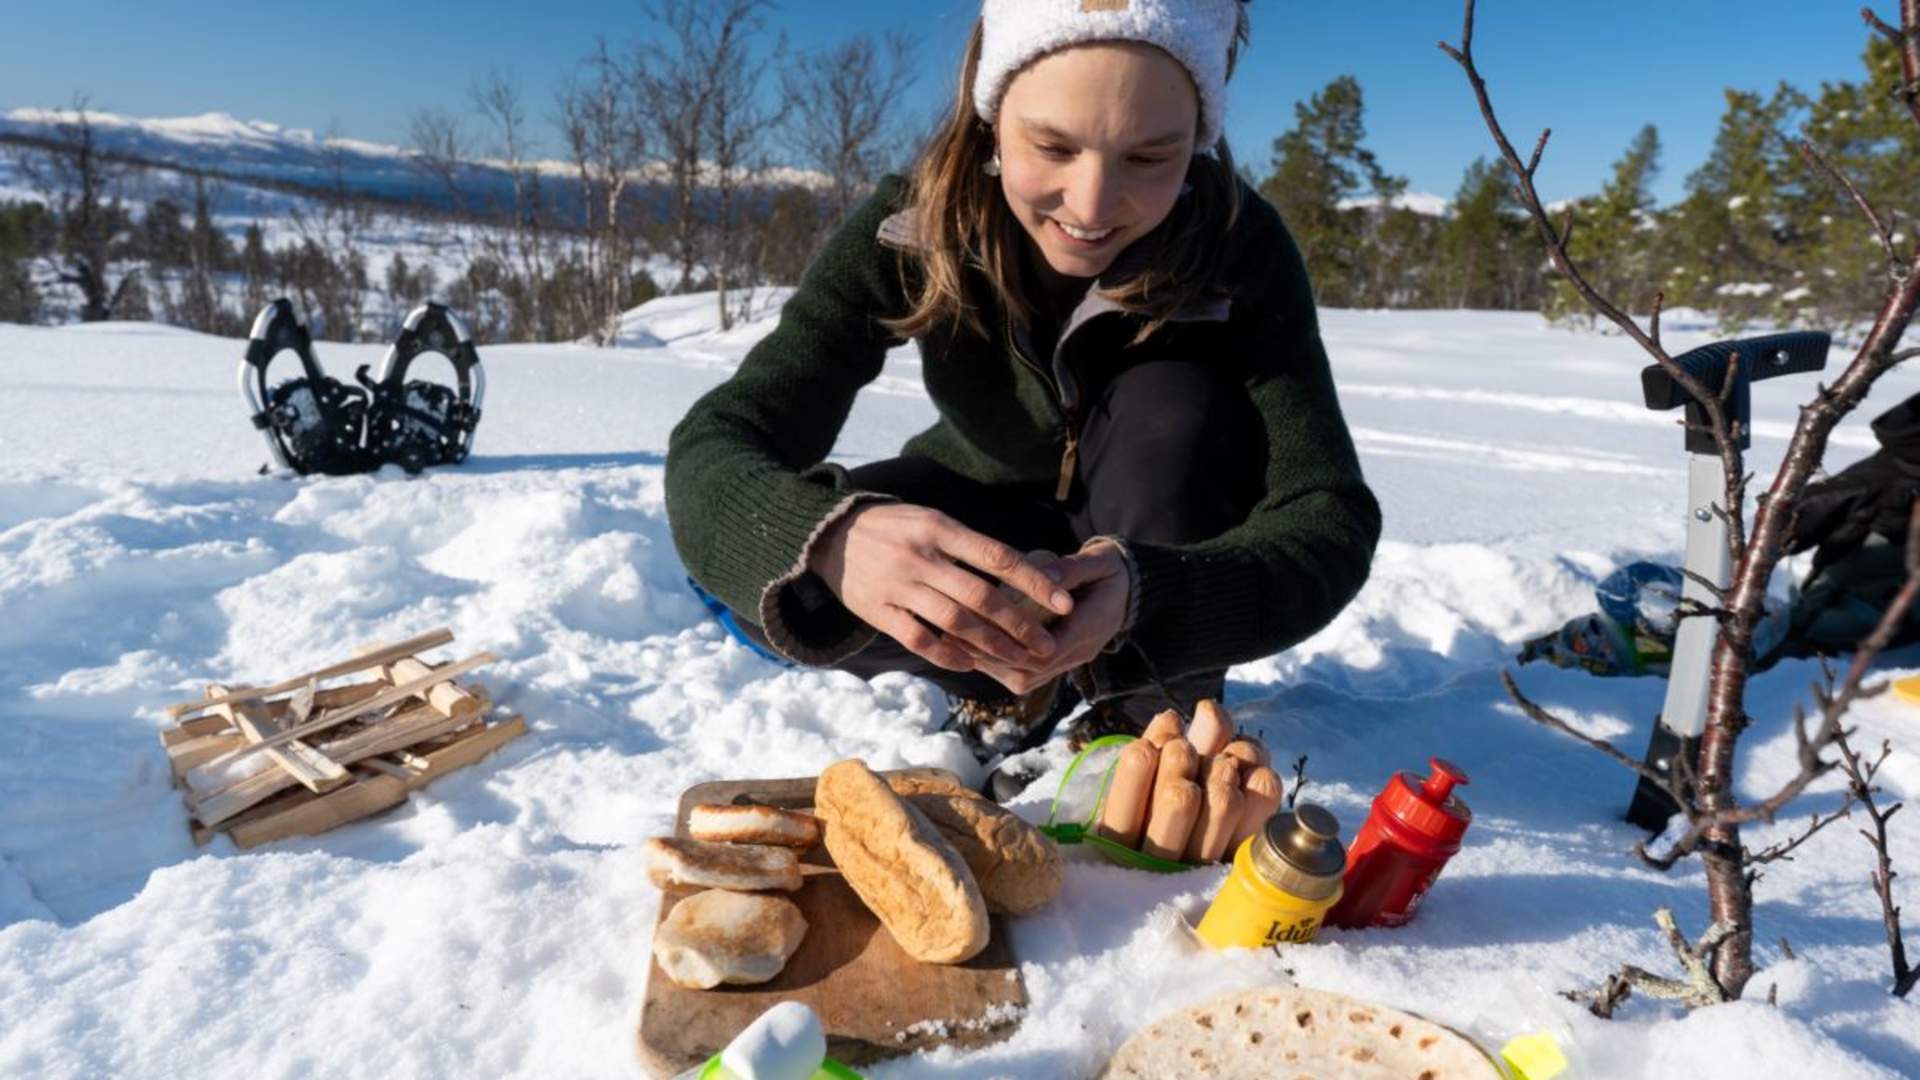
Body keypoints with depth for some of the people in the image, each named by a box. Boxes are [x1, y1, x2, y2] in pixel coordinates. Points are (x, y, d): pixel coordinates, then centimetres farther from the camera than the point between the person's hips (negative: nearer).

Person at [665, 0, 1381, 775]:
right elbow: (714, 446, -32)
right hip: (980, 540, 1)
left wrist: (1146, 593, -53)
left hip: (1163, 547, 0)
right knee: (790, 579, -26)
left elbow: (1332, 520, -32)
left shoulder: (1240, 246, -26)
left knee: (1174, 408, -31)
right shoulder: (909, 229, -25)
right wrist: (832, 538, -56)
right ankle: (1019, 683, 0)